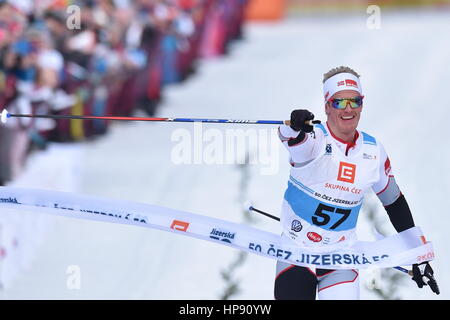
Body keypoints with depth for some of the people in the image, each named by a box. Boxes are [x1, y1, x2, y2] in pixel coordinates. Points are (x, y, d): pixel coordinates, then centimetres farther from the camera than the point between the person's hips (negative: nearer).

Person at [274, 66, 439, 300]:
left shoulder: (374, 151, 0)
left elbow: (394, 202, 13)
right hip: (297, 248, -3)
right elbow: (293, 140, -38)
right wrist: (294, 129, -64)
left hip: (341, 253, 3)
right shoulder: (315, 139, -13)